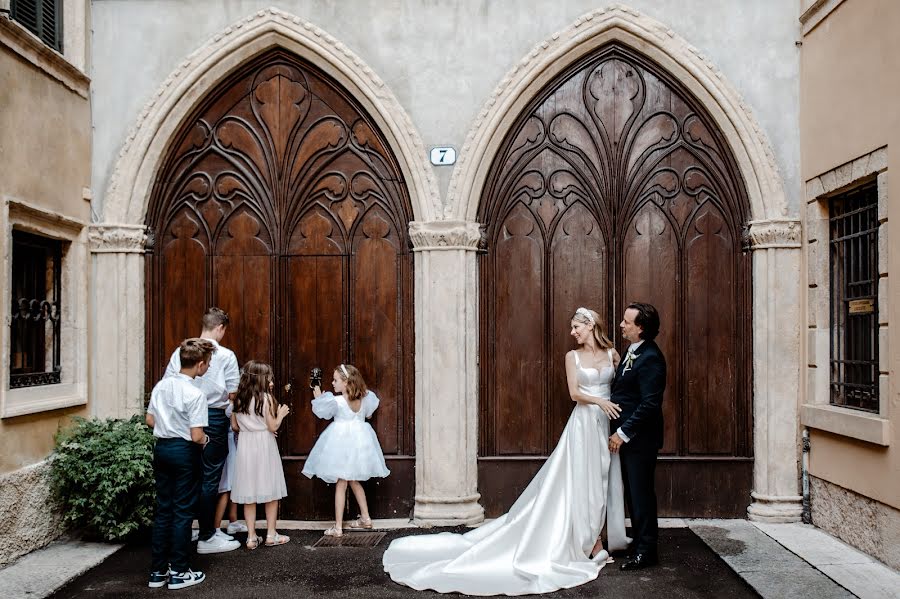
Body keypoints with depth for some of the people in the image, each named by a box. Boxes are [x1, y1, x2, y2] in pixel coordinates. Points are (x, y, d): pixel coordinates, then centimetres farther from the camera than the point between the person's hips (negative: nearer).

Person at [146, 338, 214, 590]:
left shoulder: (161, 385, 2)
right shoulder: (196, 394, -18)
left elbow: (150, 420, 10)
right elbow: (196, 436, -19)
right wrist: (206, 440, 1)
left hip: (161, 447, 7)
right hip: (184, 451, -7)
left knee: (163, 509, 14)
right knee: (182, 512, 4)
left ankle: (158, 571, 21)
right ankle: (179, 572, 13)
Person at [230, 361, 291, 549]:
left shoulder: (238, 400, 3)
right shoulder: (266, 398, -11)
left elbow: (235, 427, 7)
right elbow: (273, 427, -11)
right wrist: (281, 414, 6)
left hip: (245, 447, 4)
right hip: (264, 447, -4)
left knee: (249, 494, 8)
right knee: (270, 492, 8)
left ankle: (251, 537, 10)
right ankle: (271, 534, 14)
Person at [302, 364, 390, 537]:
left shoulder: (336, 401, -17)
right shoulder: (365, 399, -2)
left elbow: (321, 411, -1)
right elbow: (368, 413, 17)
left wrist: (318, 398, 13)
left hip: (342, 442, -6)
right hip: (360, 441, 6)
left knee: (341, 485, 0)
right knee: (354, 481, 21)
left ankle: (338, 527, 3)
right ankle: (365, 518, 26)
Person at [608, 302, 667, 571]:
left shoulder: (650, 358, -20)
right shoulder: (633, 351, 11)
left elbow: (650, 404, -24)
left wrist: (623, 433, -20)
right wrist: (620, 431, 10)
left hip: (639, 438, -9)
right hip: (626, 436, 9)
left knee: (641, 493, 1)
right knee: (633, 492, 17)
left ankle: (646, 551, 12)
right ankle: (640, 542, 29)